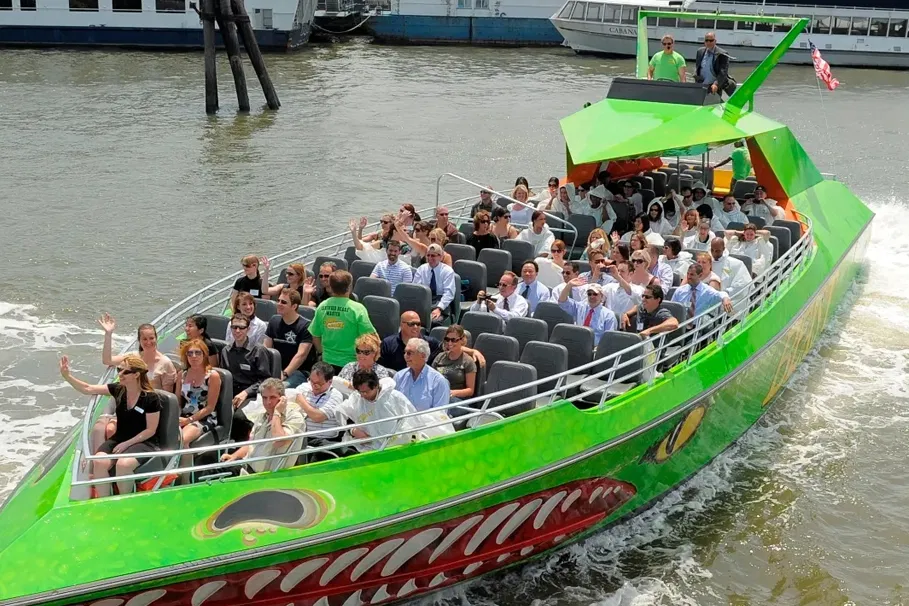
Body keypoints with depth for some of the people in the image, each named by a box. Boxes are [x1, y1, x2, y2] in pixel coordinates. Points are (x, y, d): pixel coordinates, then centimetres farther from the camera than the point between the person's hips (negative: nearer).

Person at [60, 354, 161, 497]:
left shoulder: (151, 398, -13)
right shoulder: (118, 390, 2)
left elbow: (150, 430, -11)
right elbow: (87, 389, 1)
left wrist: (126, 444, -16)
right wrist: (67, 376, -11)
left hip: (143, 442, -5)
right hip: (119, 439, 5)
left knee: (123, 464, -36)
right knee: (99, 462, -27)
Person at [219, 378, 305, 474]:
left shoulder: (294, 416, -10)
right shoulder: (261, 415, 14)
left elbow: (278, 442, -27)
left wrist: (277, 413, -17)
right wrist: (233, 456, 5)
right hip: (246, 468, 7)